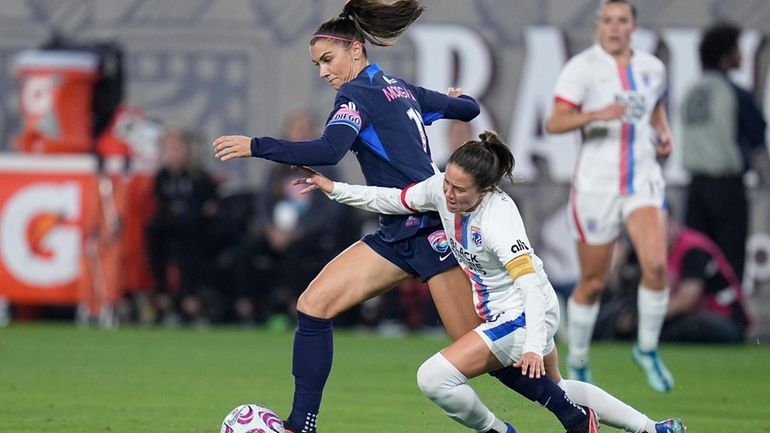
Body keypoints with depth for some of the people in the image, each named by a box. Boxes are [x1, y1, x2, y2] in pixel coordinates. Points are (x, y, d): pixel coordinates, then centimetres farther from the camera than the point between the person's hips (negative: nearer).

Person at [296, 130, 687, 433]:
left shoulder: (497, 218, -32)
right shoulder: (441, 187, -12)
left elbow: (531, 284, -36)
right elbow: (393, 200, 5)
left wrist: (534, 346, -45)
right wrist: (334, 189, 1)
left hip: (524, 316, -9)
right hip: (498, 313, 9)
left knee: (434, 377, -21)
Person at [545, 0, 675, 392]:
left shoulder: (652, 68, 7)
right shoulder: (582, 67, -8)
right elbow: (554, 123, -17)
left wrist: (664, 133, 7)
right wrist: (597, 114, -33)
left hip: (643, 182, 3)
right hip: (596, 184, -3)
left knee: (656, 264, -20)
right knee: (593, 283, 5)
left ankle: (647, 349, 0)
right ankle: (577, 363, 26)